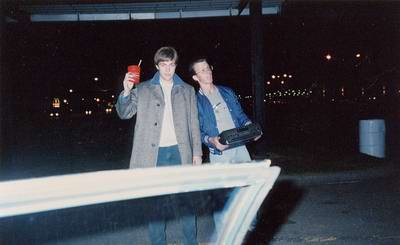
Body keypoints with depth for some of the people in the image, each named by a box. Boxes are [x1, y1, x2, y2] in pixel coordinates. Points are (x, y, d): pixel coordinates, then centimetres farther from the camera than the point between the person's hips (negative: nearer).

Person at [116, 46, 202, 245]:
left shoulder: (187, 90, 10)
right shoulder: (143, 90, 6)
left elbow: (193, 124, 9)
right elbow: (124, 113, 1)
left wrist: (197, 152, 4)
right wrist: (126, 92, -17)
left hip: (179, 152, 1)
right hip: (154, 153, -1)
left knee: (185, 199, 8)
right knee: (156, 201, 6)